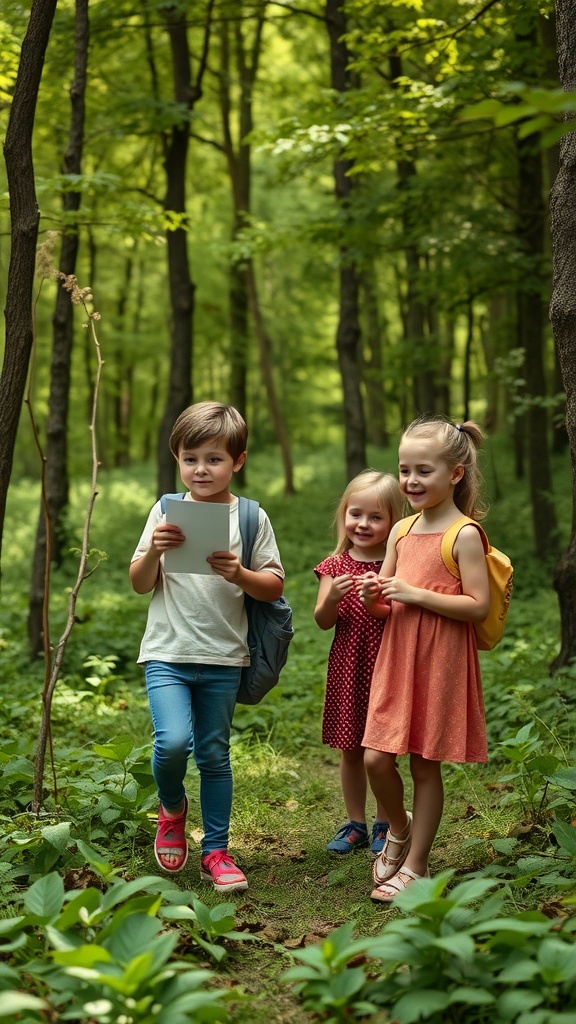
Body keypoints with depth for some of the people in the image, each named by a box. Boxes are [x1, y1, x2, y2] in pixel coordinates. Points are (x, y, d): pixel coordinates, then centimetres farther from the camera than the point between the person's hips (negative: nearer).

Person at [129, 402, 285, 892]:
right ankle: (172, 806, 14)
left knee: (214, 754, 9)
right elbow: (140, 585, 4)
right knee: (173, 742, -18)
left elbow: (274, 588, 1)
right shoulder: (166, 511, 2)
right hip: (167, 653, 0)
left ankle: (216, 851, 24)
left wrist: (239, 574, -18)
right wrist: (154, 551, -15)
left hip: (224, 658, 1)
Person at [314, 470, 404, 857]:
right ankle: (356, 824, 24)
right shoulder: (335, 566, 3)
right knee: (351, 751, 11)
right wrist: (332, 598, -22)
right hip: (347, 669, 2)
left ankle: (384, 825, 20)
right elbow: (323, 621, -2)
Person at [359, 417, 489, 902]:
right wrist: (374, 597, -7)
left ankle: (414, 866, 17)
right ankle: (400, 828, 30)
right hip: (396, 659, 6)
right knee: (376, 758, 1)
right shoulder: (401, 532, 9)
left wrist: (416, 594, -20)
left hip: (441, 662, -5)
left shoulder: (464, 535, -10)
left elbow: (478, 606, -16)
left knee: (426, 765, 4)